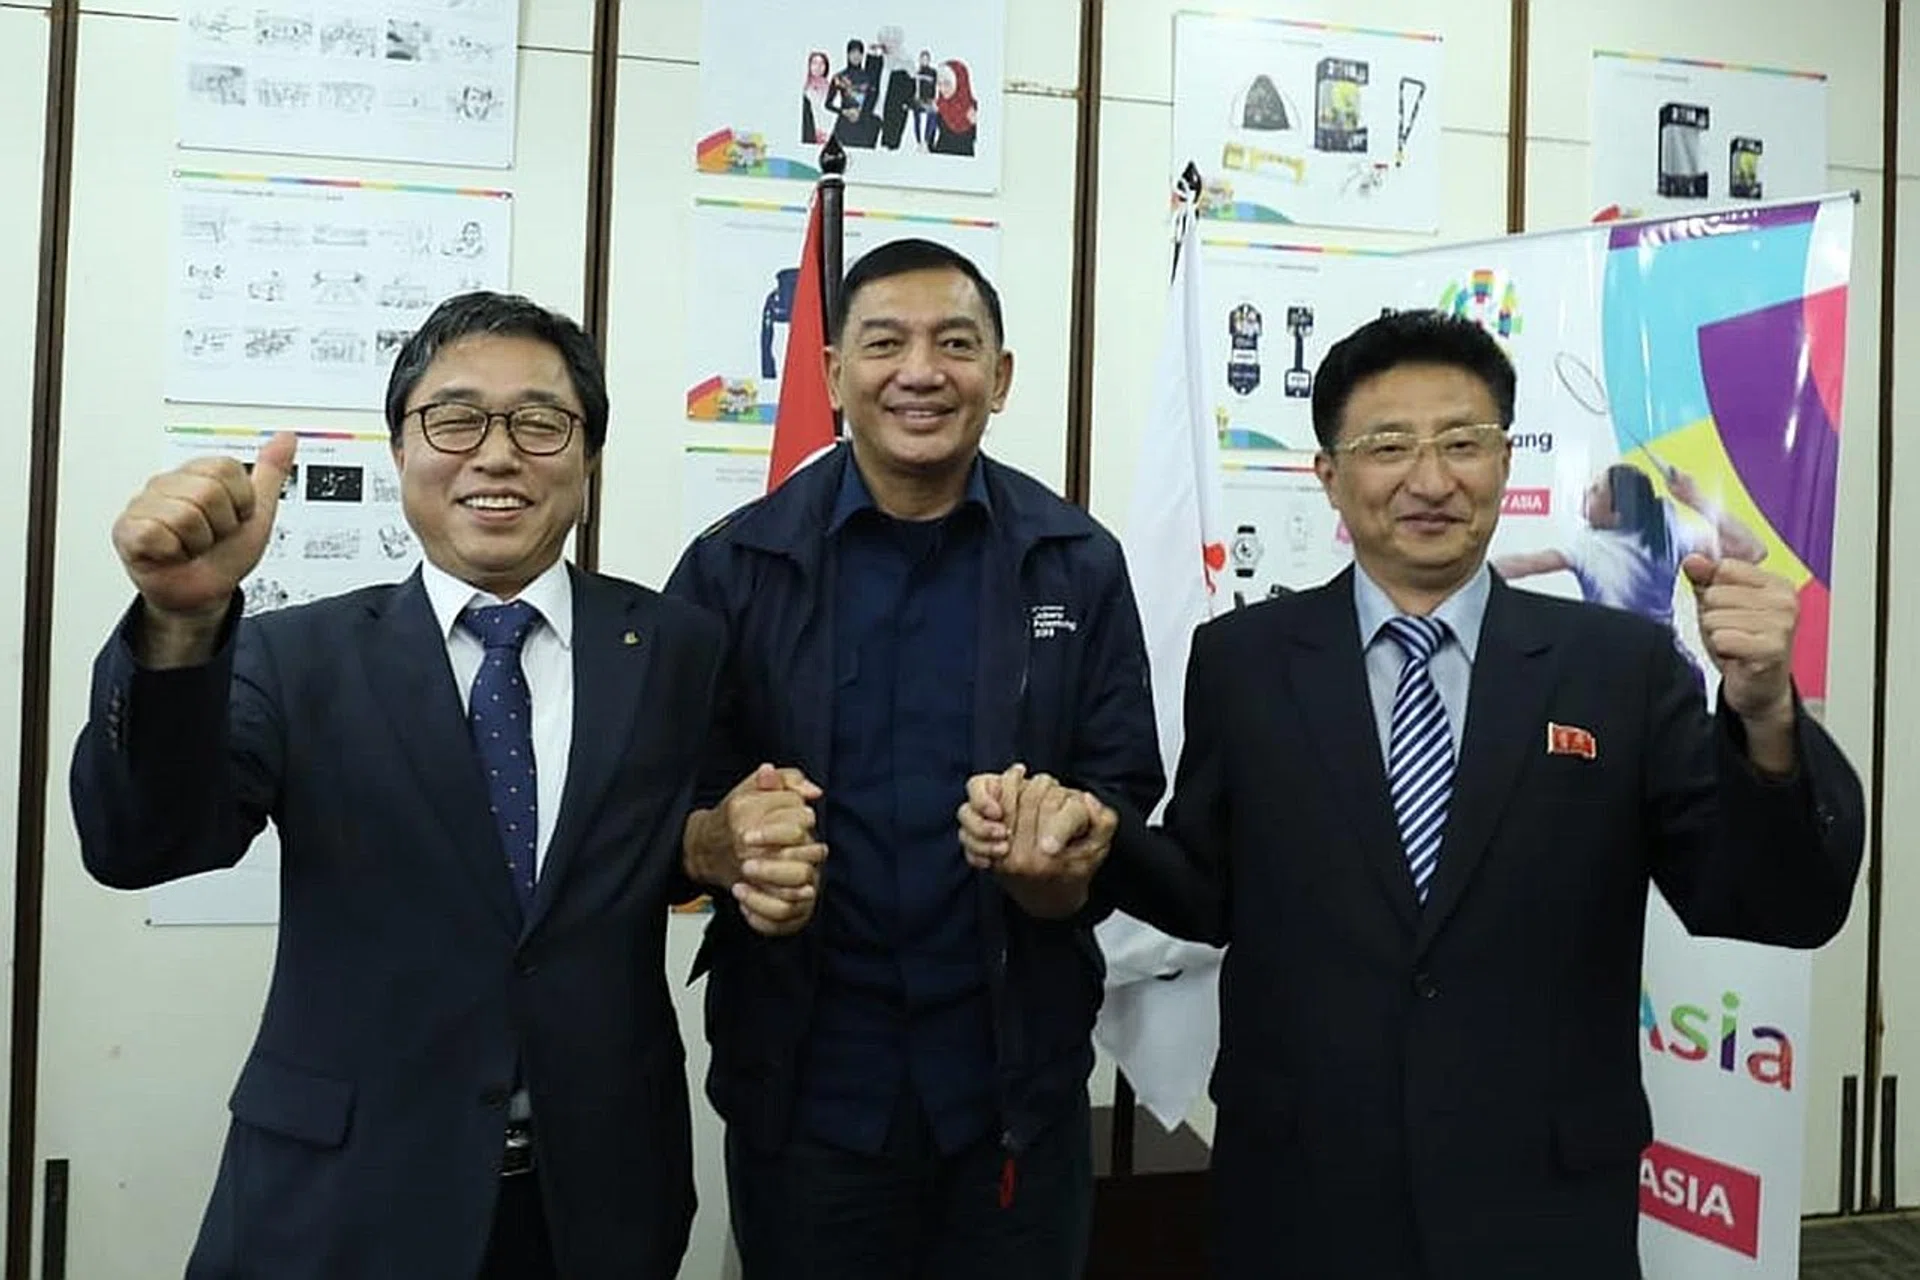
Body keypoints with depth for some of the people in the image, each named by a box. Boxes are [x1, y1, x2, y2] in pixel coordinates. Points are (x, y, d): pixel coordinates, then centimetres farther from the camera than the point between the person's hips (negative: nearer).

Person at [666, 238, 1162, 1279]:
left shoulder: (1079, 566, 0)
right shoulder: (734, 568, -3)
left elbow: (1125, 792, 1)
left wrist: (1072, 860, -20)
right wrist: (713, 842, -23)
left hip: (1017, 1081, 1)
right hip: (802, 1083, 0)